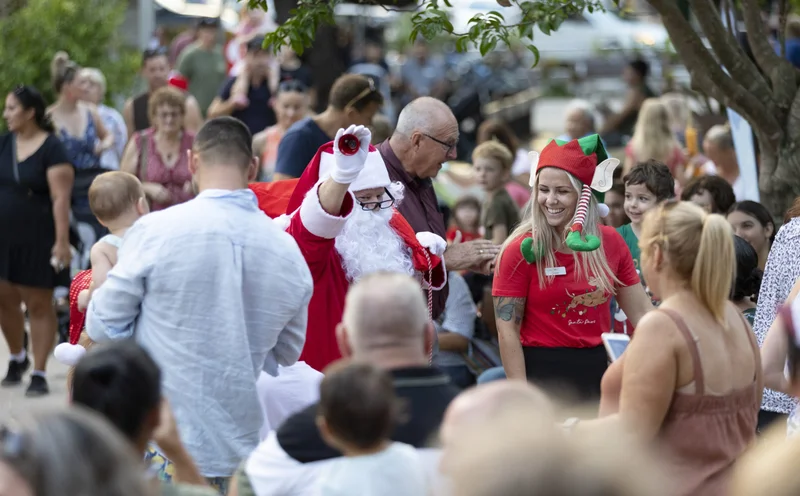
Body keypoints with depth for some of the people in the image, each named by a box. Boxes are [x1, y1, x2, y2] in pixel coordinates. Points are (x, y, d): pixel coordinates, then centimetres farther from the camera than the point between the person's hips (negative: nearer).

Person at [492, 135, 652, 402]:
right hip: (542, 372, -4)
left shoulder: (611, 242, 5)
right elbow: (507, 329, -9)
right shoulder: (522, 249, -8)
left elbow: (641, 312, 10)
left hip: (598, 370, 4)